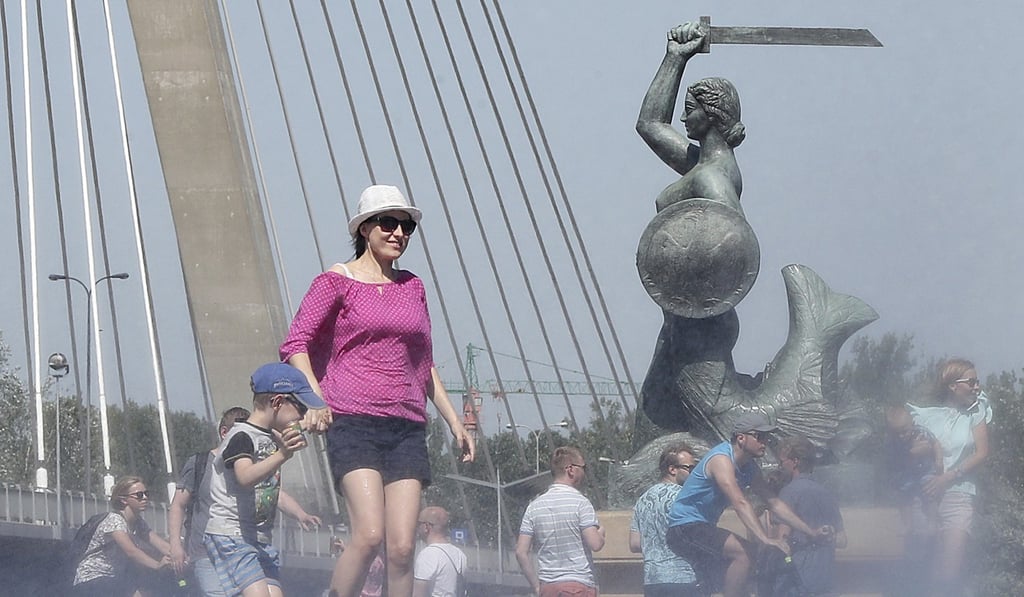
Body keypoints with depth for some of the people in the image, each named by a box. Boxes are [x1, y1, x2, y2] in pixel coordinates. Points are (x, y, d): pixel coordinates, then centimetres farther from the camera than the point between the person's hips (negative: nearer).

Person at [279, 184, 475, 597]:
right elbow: (295, 344, -5)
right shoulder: (337, 281, 4)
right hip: (353, 422, -5)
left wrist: (453, 420, 19)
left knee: (403, 547, -5)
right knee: (369, 534, -21)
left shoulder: (412, 287, 19)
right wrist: (316, 400, -19)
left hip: (407, 427, 5)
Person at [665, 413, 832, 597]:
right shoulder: (721, 459, -23)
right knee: (744, 552, -28)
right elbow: (739, 503, -36)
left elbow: (774, 503, 10)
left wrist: (810, 532, 4)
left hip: (702, 529, 11)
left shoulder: (749, 468, 7)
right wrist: (765, 539, -45)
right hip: (685, 527, -11)